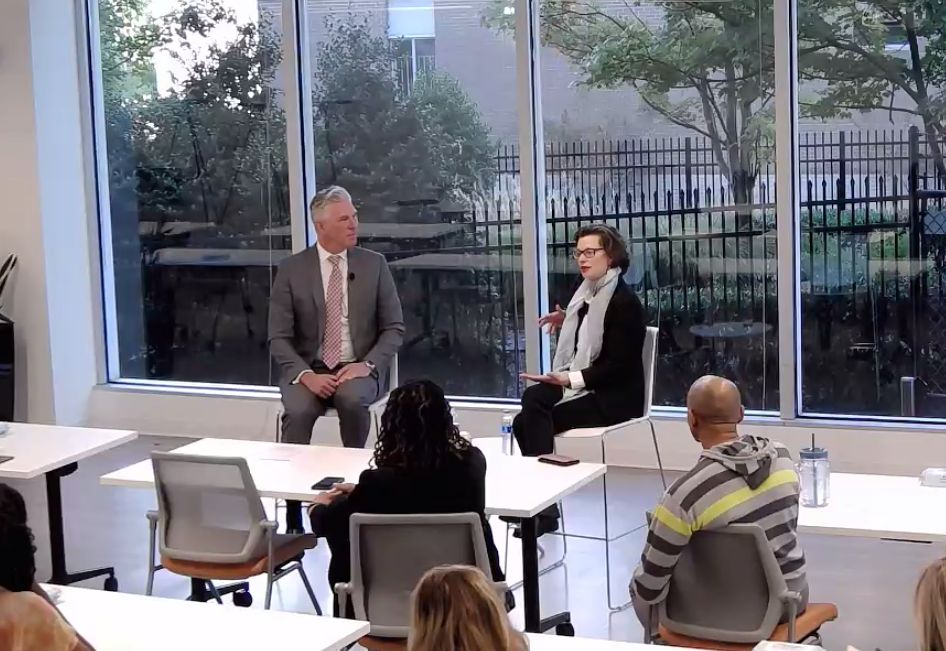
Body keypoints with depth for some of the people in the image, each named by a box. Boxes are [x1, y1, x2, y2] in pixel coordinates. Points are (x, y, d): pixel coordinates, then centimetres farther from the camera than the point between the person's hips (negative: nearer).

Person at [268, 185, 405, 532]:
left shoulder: (374, 264, 2)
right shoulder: (292, 270, -1)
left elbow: (394, 328, 3)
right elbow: (279, 338, -2)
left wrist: (367, 365, -14)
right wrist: (306, 374, -20)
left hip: (357, 369, 0)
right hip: (308, 370, 0)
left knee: (353, 399, -35)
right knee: (298, 411, -32)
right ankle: (294, 512, -24)